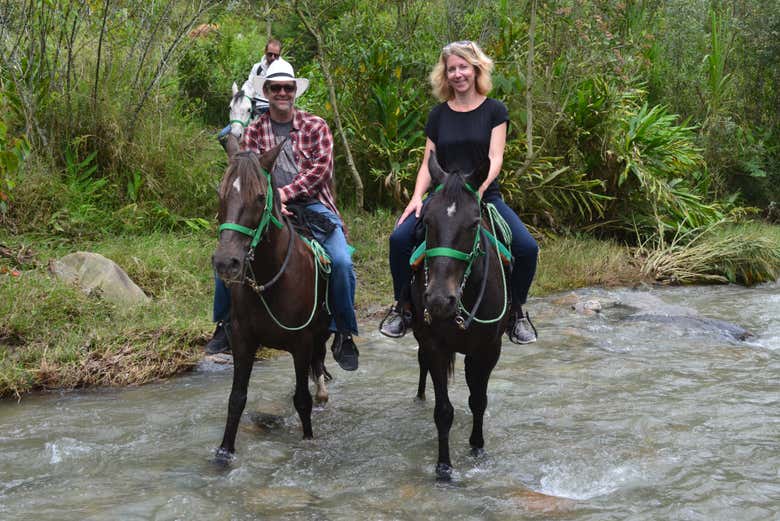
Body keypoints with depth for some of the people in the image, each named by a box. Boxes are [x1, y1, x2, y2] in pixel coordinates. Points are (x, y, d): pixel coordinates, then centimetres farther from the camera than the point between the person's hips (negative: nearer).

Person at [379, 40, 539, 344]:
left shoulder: (494, 110, 4)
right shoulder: (439, 114, 11)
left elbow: (495, 159, -6)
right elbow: (427, 164, 10)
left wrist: (478, 188, -24)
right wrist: (417, 196, -8)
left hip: (485, 196, -1)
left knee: (527, 248, -23)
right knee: (399, 239, -25)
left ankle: (516, 311, 3)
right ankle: (402, 308, -4)